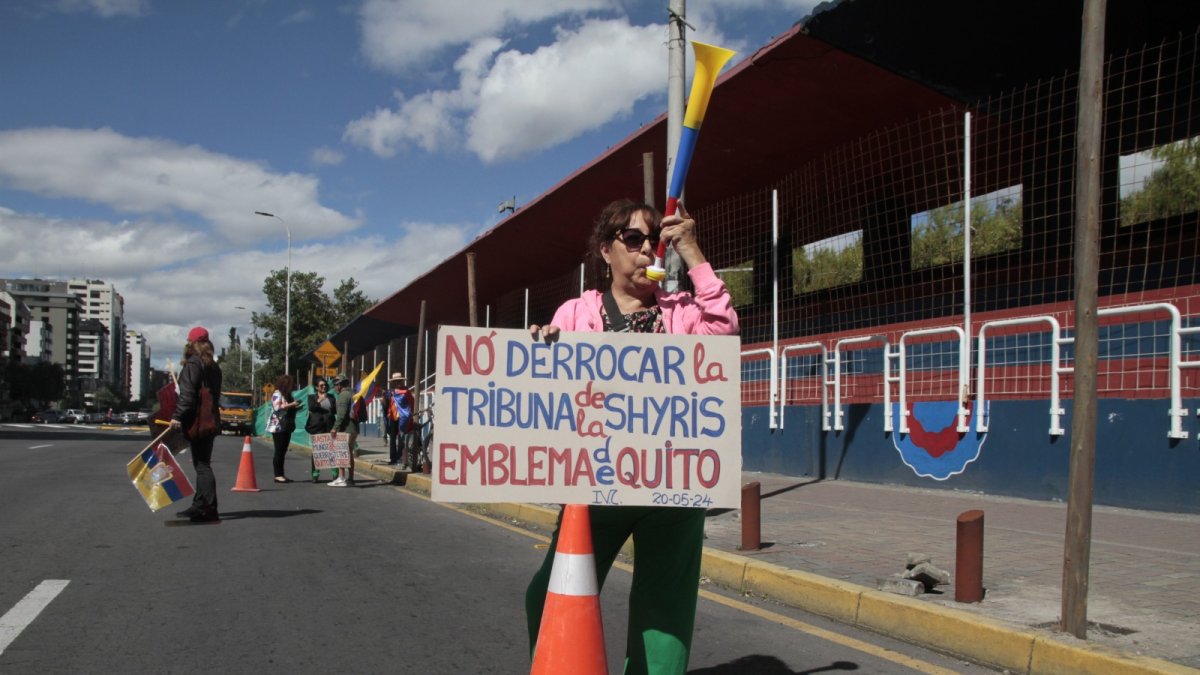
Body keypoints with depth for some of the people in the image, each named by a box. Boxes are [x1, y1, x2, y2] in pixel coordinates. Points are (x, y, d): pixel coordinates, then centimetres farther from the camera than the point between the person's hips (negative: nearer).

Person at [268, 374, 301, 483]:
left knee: (283, 451, 8)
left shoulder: (286, 394, 19)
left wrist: (295, 406, 12)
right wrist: (291, 404, -19)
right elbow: (277, 407, -21)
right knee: (279, 451, -8)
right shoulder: (277, 394, -8)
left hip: (287, 427, 9)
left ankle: (281, 474, 10)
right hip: (278, 427, -9)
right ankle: (278, 475, -7)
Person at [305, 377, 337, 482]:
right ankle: (315, 475, 4)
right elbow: (311, 408, -7)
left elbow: (335, 410, 14)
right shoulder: (312, 397, 9)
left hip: (329, 426, 2)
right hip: (317, 427, -2)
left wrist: (337, 406, -7)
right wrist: (318, 401, -22)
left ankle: (335, 474, -2)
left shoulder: (331, 397, 15)